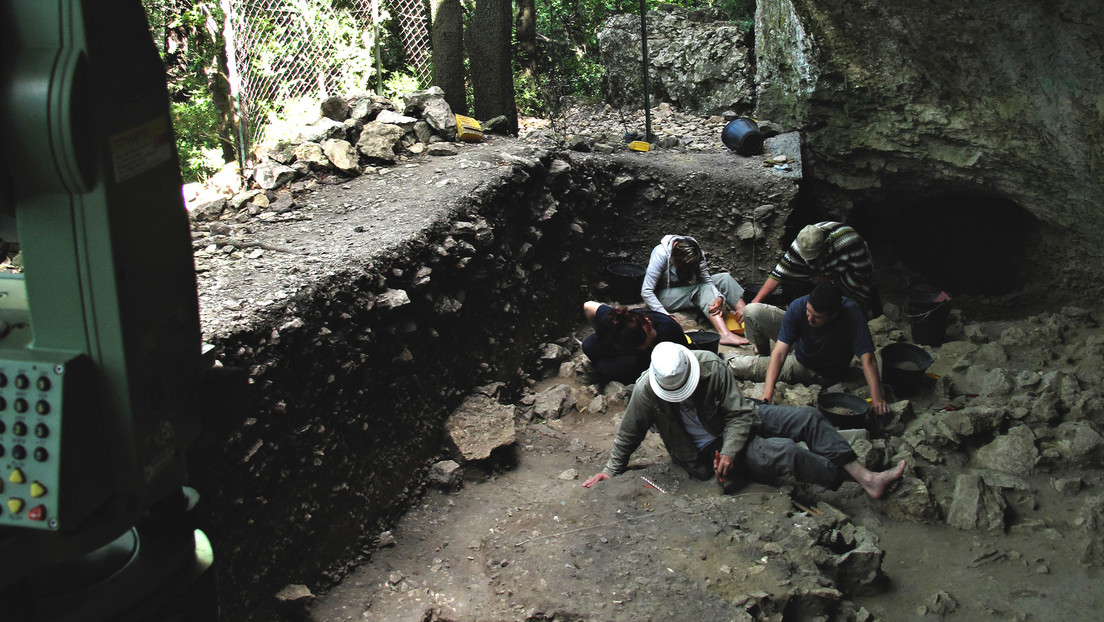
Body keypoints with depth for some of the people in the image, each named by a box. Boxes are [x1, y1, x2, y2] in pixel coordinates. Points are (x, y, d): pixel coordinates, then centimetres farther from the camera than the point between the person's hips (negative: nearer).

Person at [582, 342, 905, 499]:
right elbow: (628, 434, -6)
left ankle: (867, 477, -10)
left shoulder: (710, 365, -20)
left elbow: (740, 413, -14)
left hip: (738, 422, 4)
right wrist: (612, 470, 3)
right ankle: (848, 480, -12)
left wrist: (729, 450, -26)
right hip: (706, 452, -3)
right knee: (782, 451, -27)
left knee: (808, 417, -12)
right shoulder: (646, 392, -24)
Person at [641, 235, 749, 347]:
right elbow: (646, 292, -28)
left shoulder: (697, 254, -12)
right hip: (663, 295, -6)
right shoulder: (661, 254, -28)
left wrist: (719, 298, -34)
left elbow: (706, 280, -13)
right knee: (704, 289, -31)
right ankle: (725, 334, -47)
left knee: (725, 278, -12)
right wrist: (666, 316, -35)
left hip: (685, 291, 6)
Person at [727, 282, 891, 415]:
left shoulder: (852, 315, -37)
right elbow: (779, 353, -34)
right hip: (797, 343, 3)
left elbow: (867, 358, -41)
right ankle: (760, 352, 16)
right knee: (752, 311, -18)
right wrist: (767, 394, -42)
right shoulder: (798, 307, -31)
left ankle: (728, 360, 22)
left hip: (819, 372, -3)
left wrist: (877, 398, -52)